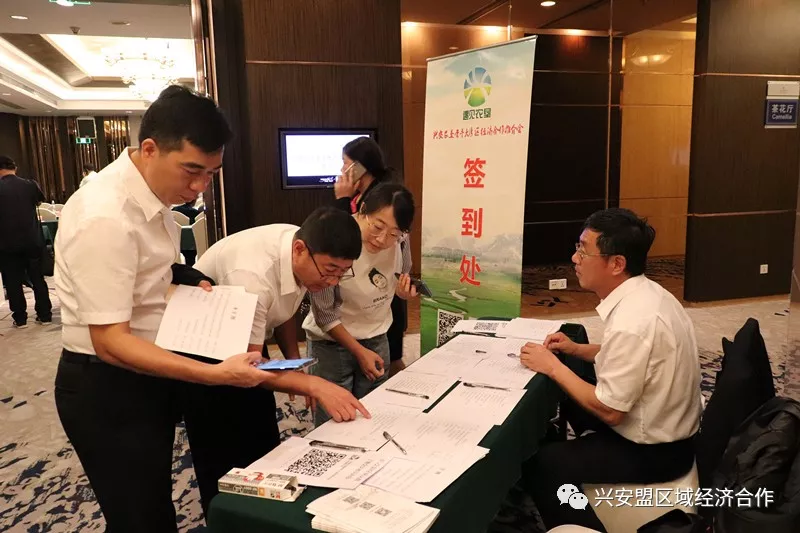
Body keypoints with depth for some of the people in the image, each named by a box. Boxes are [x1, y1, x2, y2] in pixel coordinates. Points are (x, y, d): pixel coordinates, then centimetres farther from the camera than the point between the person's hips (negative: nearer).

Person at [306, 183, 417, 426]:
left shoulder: (399, 241, -14)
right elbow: (324, 314, -17)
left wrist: (405, 291, -17)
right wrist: (360, 351, -13)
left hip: (377, 338, 4)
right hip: (332, 343, -4)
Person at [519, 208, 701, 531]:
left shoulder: (631, 321, -32)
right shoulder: (646, 292, -3)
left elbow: (609, 411, -25)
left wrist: (553, 367, -17)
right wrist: (577, 350, 3)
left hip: (653, 451, -9)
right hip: (665, 429, 9)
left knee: (537, 462, -5)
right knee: (570, 397, 22)